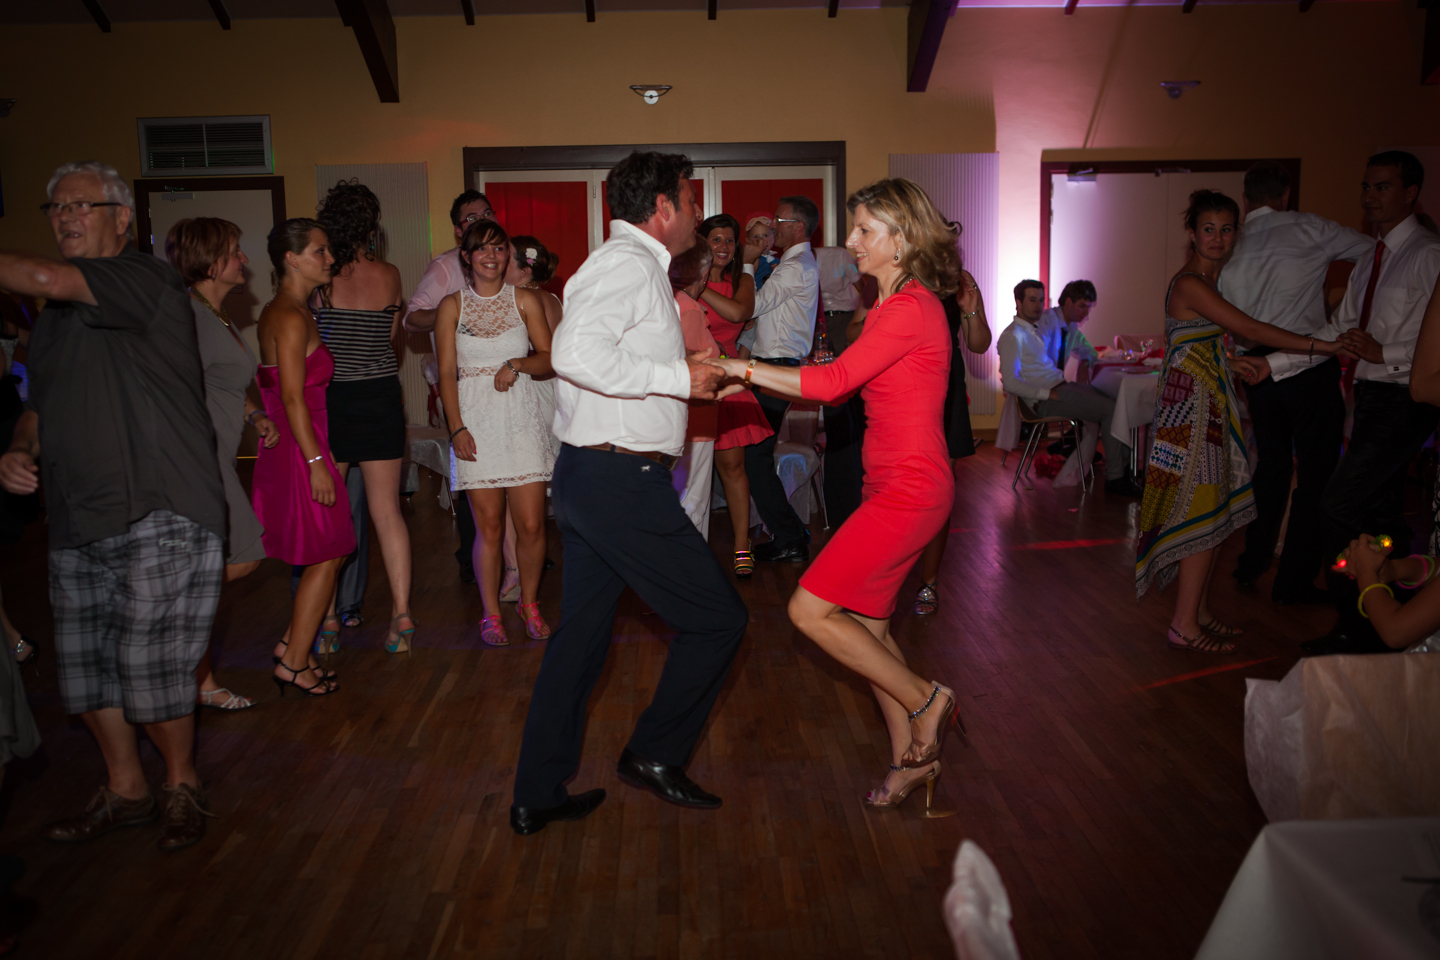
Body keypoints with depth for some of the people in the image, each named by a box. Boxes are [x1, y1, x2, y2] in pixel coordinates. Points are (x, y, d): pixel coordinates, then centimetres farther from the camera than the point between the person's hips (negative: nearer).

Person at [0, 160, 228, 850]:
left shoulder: (147, 278, -7)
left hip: (160, 515, -8)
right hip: (76, 521, 8)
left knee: (149, 666, -5)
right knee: (84, 668, 12)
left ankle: (182, 783, 19)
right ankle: (124, 791, 30)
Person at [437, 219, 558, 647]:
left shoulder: (526, 300, 8)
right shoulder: (452, 306, 8)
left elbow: (549, 360, 8)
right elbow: (447, 374, 4)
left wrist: (518, 363, -12)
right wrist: (457, 429, -7)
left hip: (522, 418, 1)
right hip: (475, 421, 0)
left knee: (531, 525, -2)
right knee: (489, 527, 0)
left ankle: (529, 603, 21)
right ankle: (491, 615, 16)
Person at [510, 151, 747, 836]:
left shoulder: (627, 263, 20)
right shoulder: (629, 263, -13)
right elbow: (577, 352, -28)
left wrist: (696, 379, 20)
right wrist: (680, 378, -21)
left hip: (588, 474, 11)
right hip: (621, 480, -11)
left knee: (582, 631, 15)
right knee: (716, 618, 2)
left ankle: (537, 794, 24)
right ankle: (654, 755, 16)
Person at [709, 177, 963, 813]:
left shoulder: (910, 308, -16)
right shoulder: (896, 304, 15)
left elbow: (832, 382, -21)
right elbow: (850, 384, 13)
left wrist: (741, 367, -17)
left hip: (910, 490, -10)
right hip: (894, 486, 10)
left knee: (810, 609, -10)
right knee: (866, 625, 12)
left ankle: (924, 700, 7)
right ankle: (912, 759, 25)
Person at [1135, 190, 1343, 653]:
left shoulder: (1212, 279, 16)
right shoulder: (1190, 283, -15)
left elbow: (1233, 338, 18)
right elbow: (1250, 329, -21)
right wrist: (1325, 346, -20)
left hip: (1210, 406, 9)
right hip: (1191, 406, -9)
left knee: (1210, 512, 11)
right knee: (1202, 513, -6)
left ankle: (1200, 612, 20)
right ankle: (1184, 625, 2)